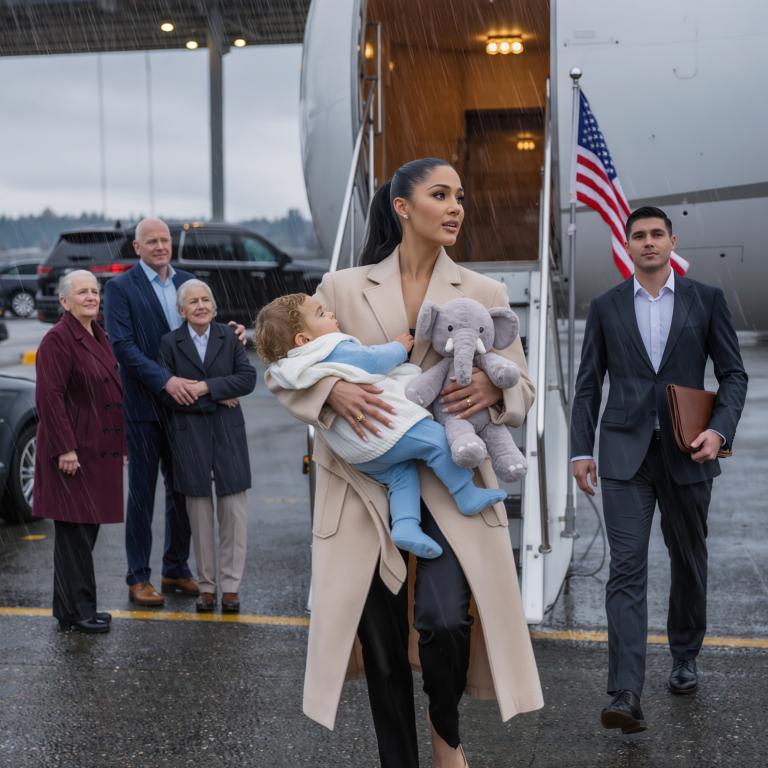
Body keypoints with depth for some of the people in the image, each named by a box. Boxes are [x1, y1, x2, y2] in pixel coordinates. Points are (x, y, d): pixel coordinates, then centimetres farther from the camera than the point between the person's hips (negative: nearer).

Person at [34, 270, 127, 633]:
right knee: (75, 529, -4)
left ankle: (70, 609, 21)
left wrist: (121, 445, 19)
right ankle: (78, 611, 3)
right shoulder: (58, 340, -12)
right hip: (73, 452, -9)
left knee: (86, 528, 12)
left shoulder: (99, 337, 15)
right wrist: (65, 448, -22)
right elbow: (50, 396, -18)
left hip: (100, 451, 9)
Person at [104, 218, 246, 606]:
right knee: (142, 492, 3)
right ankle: (138, 577, 13)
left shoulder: (188, 281, 11)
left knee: (182, 490, 13)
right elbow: (123, 346, -16)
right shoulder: (120, 287, -7)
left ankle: (176, 569, 26)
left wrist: (231, 335, -7)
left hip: (184, 402, 5)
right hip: (143, 405, -5)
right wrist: (166, 380, -25)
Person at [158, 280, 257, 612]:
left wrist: (207, 387, -13)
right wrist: (216, 399, -9)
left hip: (227, 431, 1)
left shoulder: (229, 338, 7)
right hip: (189, 433, -1)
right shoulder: (170, 343, 2)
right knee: (199, 509, 3)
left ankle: (230, 585, 5)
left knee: (234, 508, -3)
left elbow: (248, 378, -3)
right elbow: (166, 392, -6)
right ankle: (206, 586, 12)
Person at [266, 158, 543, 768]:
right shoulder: (343, 289, 5)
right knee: (383, 645, 4)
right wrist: (333, 392, -15)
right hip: (365, 486, 0)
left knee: (443, 621, -19)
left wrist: (493, 387, -13)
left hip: (449, 482, 0)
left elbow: (523, 390, 11)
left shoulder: (485, 294, 9)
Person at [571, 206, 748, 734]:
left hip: (686, 453, 1)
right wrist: (581, 450, 2)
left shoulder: (706, 300, 5)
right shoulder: (606, 307, 7)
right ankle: (627, 696, -15)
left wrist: (720, 430, -10)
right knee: (627, 569, -9)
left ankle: (686, 656, 38)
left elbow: (733, 373, 5)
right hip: (626, 453, -1)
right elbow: (589, 384, 9)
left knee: (689, 561, 14)